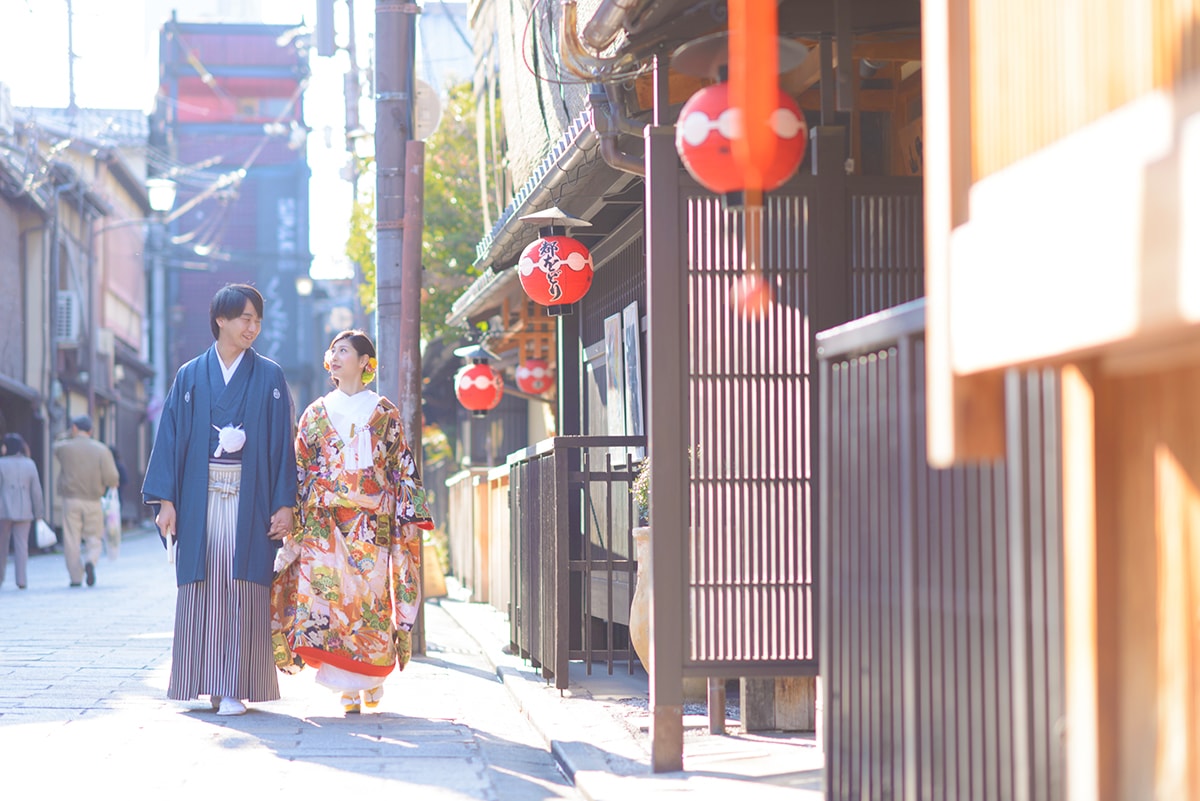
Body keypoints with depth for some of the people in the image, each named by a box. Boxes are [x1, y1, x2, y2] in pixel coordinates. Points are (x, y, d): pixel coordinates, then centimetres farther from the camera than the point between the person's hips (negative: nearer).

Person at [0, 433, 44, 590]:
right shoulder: (30, 464, 3)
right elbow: (36, 490, 3)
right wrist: (38, 511, 10)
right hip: (24, 511, 2)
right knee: (21, 545, 1)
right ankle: (21, 580, -8)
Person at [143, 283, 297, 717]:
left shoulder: (269, 377, 6)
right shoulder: (190, 377, 8)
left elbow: (282, 443, 3)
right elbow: (171, 437, 6)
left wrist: (285, 504, -5)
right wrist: (166, 500, -2)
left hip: (249, 501, -1)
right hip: (201, 499, 1)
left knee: (242, 591, -5)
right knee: (201, 589, -1)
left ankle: (235, 687, -3)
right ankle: (204, 682, 4)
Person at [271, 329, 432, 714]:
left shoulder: (385, 413, 8)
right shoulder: (316, 413, 12)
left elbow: (402, 466, 6)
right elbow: (300, 469, 11)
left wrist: (409, 515, -2)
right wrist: (294, 519, 3)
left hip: (371, 523, -1)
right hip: (325, 522, 1)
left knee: (370, 597, -4)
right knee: (329, 593, -10)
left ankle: (371, 681, 14)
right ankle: (348, 689, -7)